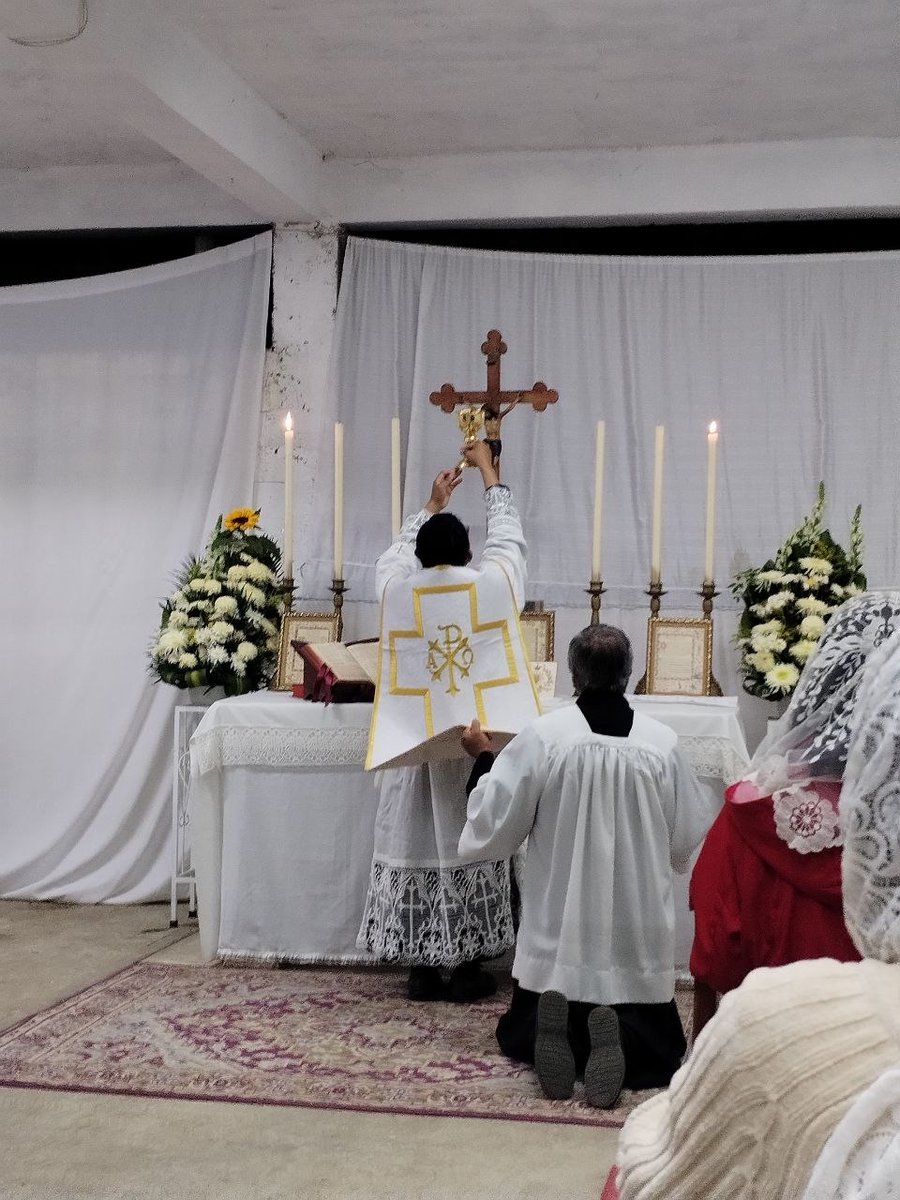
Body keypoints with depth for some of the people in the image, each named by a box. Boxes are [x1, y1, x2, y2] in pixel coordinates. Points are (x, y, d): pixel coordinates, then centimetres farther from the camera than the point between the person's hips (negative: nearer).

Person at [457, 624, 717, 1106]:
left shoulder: (543, 735, -12)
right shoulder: (661, 742, -7)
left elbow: (493, 826, -3)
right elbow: (687, 838, 4)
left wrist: (482, 757, 12)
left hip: (558, 932, 0)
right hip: (639, 935, 1)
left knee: (518, 1032, 22)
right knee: (659, 1047, 19)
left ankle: (555, 1028, -14)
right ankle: (618, 1039, -16)